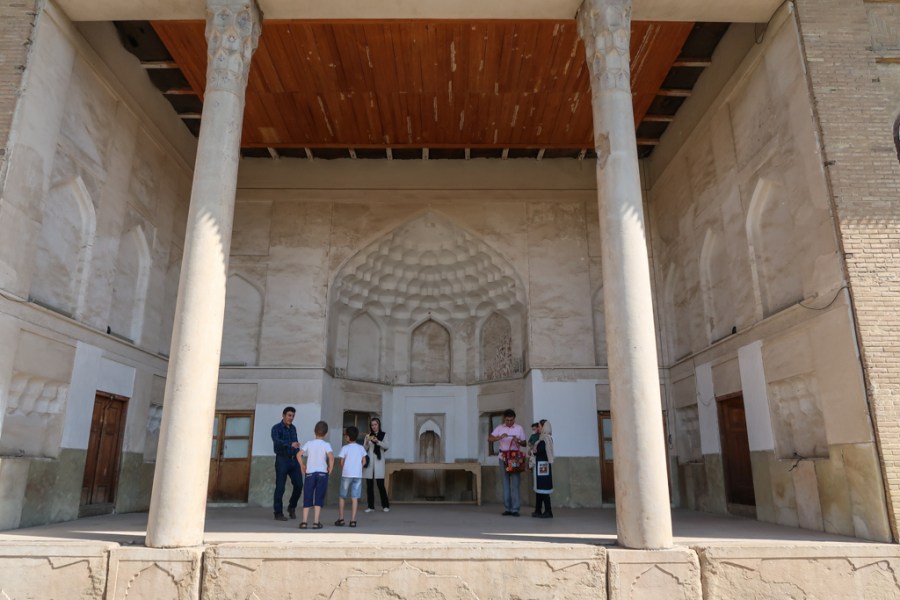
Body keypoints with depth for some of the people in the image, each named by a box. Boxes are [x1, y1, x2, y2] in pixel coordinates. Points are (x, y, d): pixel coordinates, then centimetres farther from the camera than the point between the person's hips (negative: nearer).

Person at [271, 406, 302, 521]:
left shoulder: (293, 428, 15)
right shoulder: (276, 428, -5)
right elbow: (276, 440, -25)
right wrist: (290, 444, -40)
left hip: (294, 460, 5)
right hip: (282, 460, -5)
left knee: (299, 485, -1)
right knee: (280, 487, -2)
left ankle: (292, 507, 20)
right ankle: (278, 513, 9)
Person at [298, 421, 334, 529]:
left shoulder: (309, 443, 3)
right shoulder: (326, 445, -3)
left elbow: (299, 455, -8)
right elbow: (331, 457, -19)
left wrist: (302, 466, 5)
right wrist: (330, 468, -5)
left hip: (310, 473, 2)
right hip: (322, 473, -2)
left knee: (307, 498, 8)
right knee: (319, 498, 4)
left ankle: (304, 521, 4)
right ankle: (316, 522, 3)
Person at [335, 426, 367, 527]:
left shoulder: (345, 448, -4)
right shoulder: (361, 448, 7)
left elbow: (342, 462, -4)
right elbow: (363, 461, 7)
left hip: (346, 474, -2)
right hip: (358, 475, 3)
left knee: (341, 496, 12)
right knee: (354, 498, 3)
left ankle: (341, 519, 13)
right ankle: (353, 520, 1)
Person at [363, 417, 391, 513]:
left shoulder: (384, 435, 7)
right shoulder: (368, 436, 11)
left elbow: (386, 446, -7)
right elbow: (364, 450, 5)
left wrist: (377, 441, -22)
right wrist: (367, 442, -15)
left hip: (379, 462, -2)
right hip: (369, 462, 2)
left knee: (381, 485, -5)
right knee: (369, 485, 1)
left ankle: (385, 506, 4)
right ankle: (370, 506, 8)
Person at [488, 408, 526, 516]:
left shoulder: (519, 428, 3)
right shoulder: (499, 428, 5)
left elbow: (524, 443, 7)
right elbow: (489, 439, -3)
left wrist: (518, 441, -14)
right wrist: (500, 437, -19)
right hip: (503, 457, 2)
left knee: (515, 484, -5)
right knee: (505, 483, 5)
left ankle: (515, 509, -3)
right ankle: (507, 508, 10)